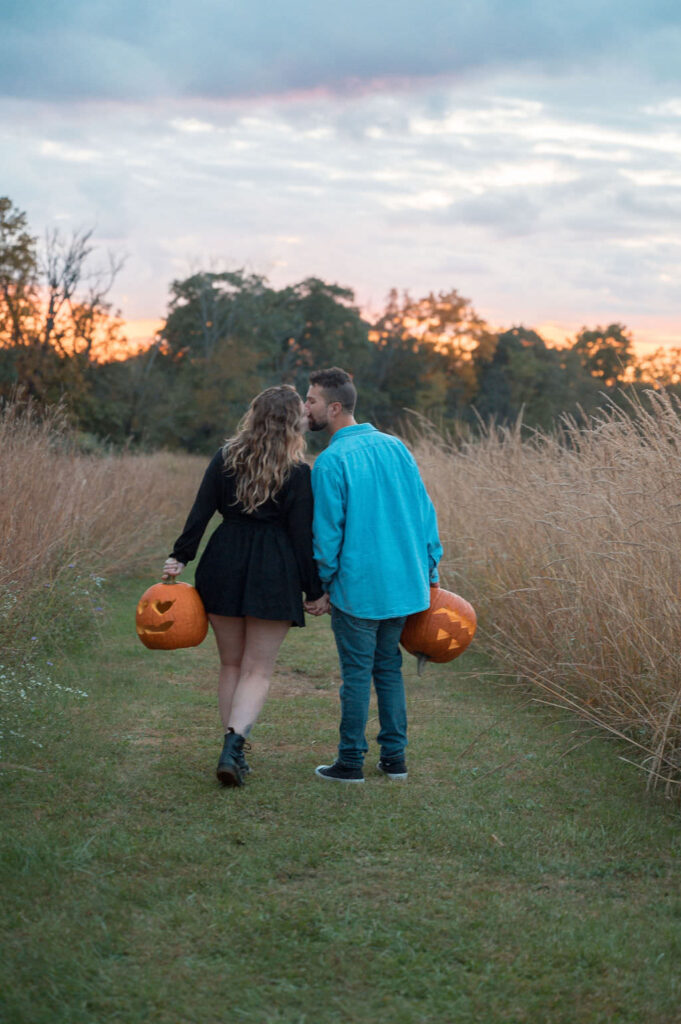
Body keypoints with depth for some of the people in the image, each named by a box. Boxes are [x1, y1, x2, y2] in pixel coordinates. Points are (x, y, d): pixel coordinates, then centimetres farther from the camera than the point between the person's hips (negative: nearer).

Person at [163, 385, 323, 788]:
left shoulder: (226, 459, 3)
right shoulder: (297, 473, -5)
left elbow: (201, 513, 0)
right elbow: (302, 536, -6)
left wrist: (180, 557, 6)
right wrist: (314, 588, 1)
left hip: (223, 566, 3)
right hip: (274, 574, -3)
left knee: (231, 664, 16)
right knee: (258, 670, 2)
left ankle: (234, 752, 18)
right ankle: (233, 746, -17)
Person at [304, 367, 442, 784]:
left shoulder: (332, 461, -13)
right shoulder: (395, 447, 7)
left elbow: (328, 532, -13)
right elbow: (425, 512, 8)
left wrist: (320, 588, -2)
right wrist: (430, 572, 14)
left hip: (357, 588, -6)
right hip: (403, 584, 6)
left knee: (357, 673, 2)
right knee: (389, 667, 15)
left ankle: (351, 762, 10)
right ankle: (395, 757, 18)